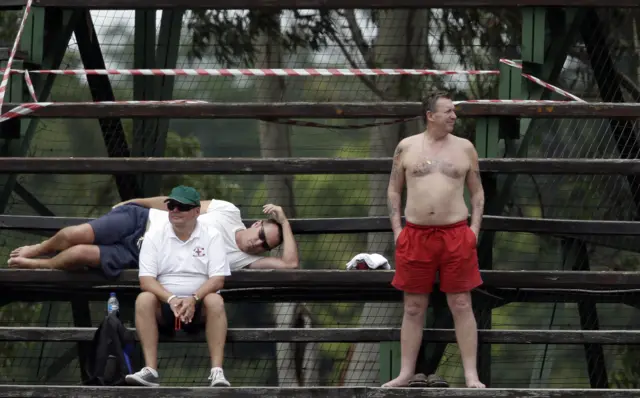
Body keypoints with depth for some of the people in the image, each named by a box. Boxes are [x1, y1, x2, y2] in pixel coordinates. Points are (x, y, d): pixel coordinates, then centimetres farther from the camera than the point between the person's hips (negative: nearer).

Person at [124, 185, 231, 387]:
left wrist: (193, 299, -26)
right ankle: (150, 370, -35)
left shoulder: (211, 236, 1)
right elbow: (146, 280, -7)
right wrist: (171, 299, -25)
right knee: (144, 299, -30)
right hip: (164, 304, 1)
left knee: (215, 301, -32)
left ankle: (217, 371, -38)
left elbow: (218, 279, -8)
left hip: (198, 309, -1)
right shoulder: (154, 237, 3)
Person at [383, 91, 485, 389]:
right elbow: (394, 190, 10)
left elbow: (477, 192, 11)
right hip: (415, 234, 0)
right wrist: (396, 229, 0)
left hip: (456, 234, 0)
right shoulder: (406, 147, 4)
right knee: (413, 307, 6)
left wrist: (475, 227, -1)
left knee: (461, 305, -1)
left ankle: (471, 376, 0)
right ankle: (405, 373, 13)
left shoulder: (465, 148, 6)